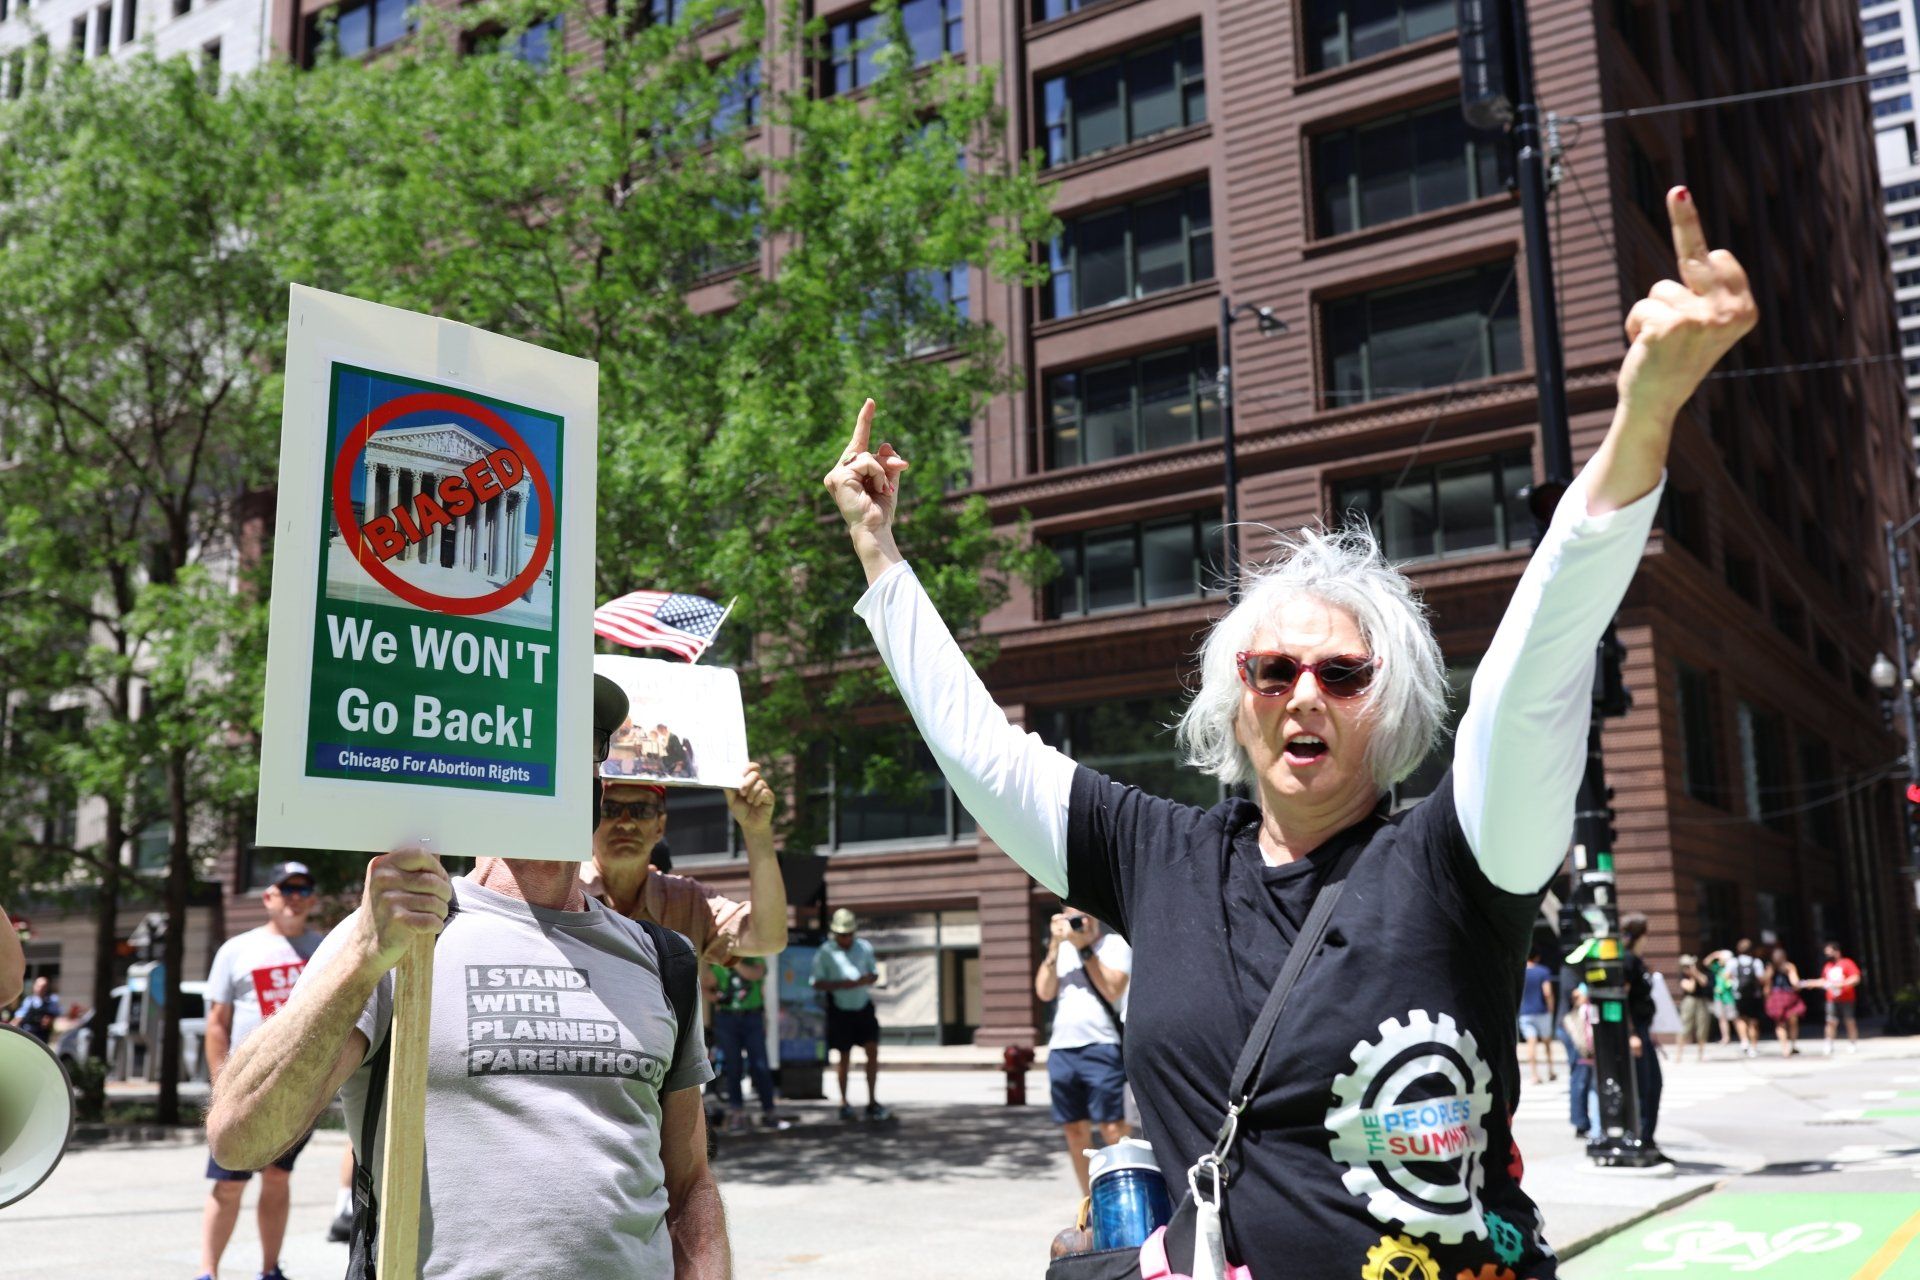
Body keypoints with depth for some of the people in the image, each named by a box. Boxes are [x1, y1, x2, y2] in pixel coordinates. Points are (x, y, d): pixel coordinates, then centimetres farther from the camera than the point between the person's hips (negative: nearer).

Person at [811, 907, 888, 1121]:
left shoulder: (865, 947, 6)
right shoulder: (825, 953, -5)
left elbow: (875, 974, 12)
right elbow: (818, 983, -5)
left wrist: (867, 980, -12)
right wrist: (841, 984, -20)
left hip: (864, 1008, 3)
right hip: (840, 1011, -3)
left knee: (873, 1051, -4)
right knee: (844, 1057, 6)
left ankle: (872, 1102, 4)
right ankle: (844, 1102, 20)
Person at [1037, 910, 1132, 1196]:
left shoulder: (1115, 944, 3)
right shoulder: (1062, 949, 16)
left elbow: (1113, 989, -10)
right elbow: (1044, 992, 6)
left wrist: (1084, 948, -10)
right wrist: (1054, 946, -2)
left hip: (1102, 1047, -5)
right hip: (1061, 1050, 5)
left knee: (1113, 1129, -9)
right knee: (1075, 1131, 8)